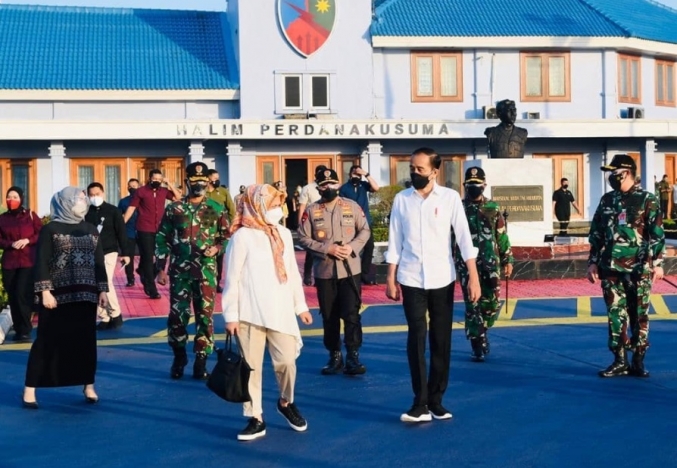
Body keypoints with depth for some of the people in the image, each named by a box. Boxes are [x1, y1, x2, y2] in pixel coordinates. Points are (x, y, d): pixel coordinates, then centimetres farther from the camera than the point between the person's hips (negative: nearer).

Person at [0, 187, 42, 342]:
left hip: (29, 262, -3)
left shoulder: (30, 215, 4)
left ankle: (25, 331, -7)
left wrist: (27, 240, -14)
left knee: (22, 294, -13)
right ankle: (18, 330, 14)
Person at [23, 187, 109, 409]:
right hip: (58, 294, -4)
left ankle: (88, 386, 14)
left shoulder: (91, 230, 12)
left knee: (86, 340, 5)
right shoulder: (50, 229, -2)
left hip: (86, 294, 4)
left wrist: (102, 290, 7)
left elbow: (99, 262, 13)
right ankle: (30, 390, 3)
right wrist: (45, 291, -14)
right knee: (48, 341, -3)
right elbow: (41, 263, -6)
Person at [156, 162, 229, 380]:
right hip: (180, 271, 0)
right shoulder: (173, 209, 4)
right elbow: (162, 239, 5)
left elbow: (227, 237, 9)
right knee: (177, 315, 3)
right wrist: (161, 268, 1)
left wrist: (217, 248, -12)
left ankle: (201, 362, 11)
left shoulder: (216, 209, 4)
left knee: (205, 316, 2)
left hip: (206, 272, 0)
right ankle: (179, 357, 21)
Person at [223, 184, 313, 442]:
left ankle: (286, 403, 29)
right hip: (250, 313, -4)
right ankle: (256, 419, 13)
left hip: (280, 311, 4)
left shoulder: (284, 234, 9)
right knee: (251, 366, 1)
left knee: (286, 360, 1)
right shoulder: (242, 236, -7)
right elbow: (232, 278, -6)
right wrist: (231, 315, -8)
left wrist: (301, 305, 17)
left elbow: (292, 272, 16)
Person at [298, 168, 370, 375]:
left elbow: (364, 230, 5)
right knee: (329, 316, 8)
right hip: (324, 271, 1)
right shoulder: (311, 210, 0)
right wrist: (327, 249, -15)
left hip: (350, 269, -1)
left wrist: (352, 247, -13)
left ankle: (353, 357, 0)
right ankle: (335, 357, 19)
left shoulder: (352, 206, 2)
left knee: (351, 313, -6)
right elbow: (303, 238, -3)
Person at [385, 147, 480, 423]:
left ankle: (435, 400, 16)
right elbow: (395, 242, 5)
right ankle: (420, 403, -2)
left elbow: (464, 238, -4)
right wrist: (391, 279, 3)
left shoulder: (450, 197, -2)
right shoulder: (401, 199, 2)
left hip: (442, 279, 0)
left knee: (442, 341, 5)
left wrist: (473, 277, -10)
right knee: (416, 338, -6)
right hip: (411, 279, 0)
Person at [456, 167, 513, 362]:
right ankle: (478, 346, 4)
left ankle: (481, 332, 28)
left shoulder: (493, 208, 7)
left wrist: (508, 260, 7)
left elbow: (502, 236, 9)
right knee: (472, 305, -2)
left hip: (490, 263, 2)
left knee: (491, 303, 1)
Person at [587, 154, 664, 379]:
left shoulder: (647, 200, -2)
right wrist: (593, 262, 8)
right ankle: (619, 361, 11)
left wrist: (658, 263, -9)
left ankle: (638, 361, 12)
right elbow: (596, 234, 13)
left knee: (639, 316, 3)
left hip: (638, 269, -4)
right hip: (611, 268, 4)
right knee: (615, 315, 4)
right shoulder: (607, 200, 10)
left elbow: (658, 234, -4)